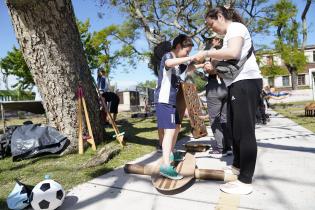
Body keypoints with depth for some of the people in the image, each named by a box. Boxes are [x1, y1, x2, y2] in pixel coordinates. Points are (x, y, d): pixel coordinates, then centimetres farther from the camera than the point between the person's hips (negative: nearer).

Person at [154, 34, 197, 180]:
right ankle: (166, 166, -20)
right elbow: (169, 63, -34)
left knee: (176, 127, 19)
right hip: (164, 100, -10)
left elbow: (190, 68, 29)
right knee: (170, 130, -18)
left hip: (171, 100, 10)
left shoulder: (178, 63, 18)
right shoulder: (167, 56, -9)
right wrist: (191, 57, -32)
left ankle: (171, 154, 35)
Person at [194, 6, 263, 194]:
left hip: (246, 82, -10)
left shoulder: (236, 27, -3)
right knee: (235, 129, 15)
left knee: (244, 130, -9)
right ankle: (237, 166, 29)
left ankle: (245, 182, -3)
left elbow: (233, 53, -22)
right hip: (238, 84, 10)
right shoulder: (229, 34, 24)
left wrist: (206, 53, -13)